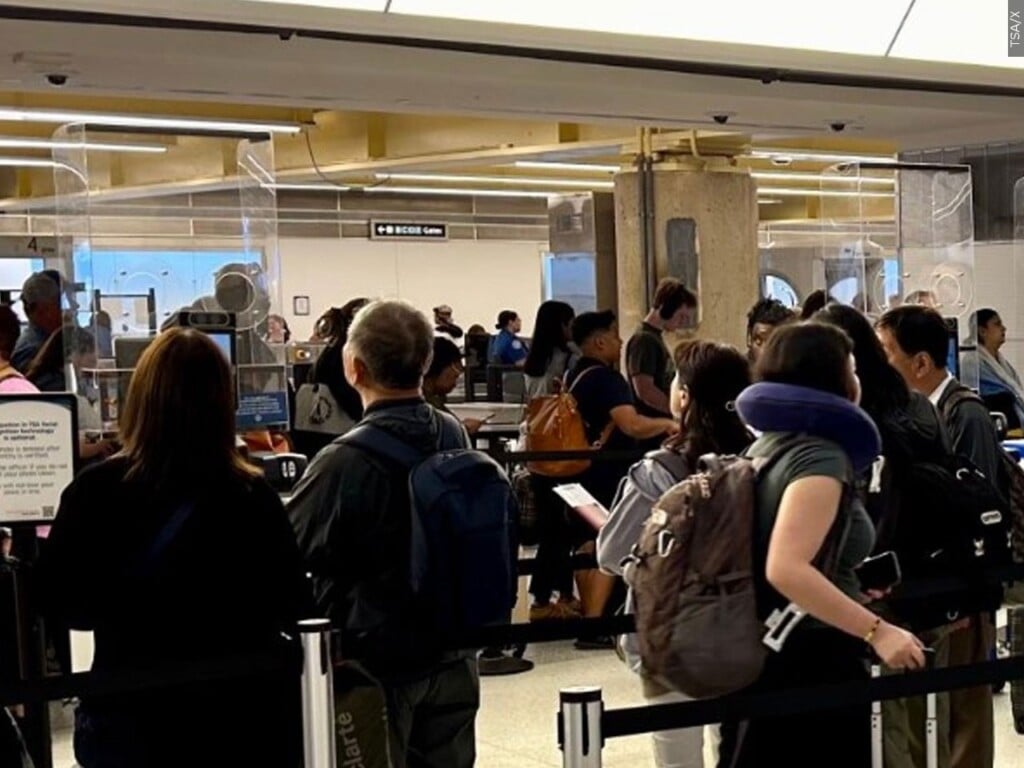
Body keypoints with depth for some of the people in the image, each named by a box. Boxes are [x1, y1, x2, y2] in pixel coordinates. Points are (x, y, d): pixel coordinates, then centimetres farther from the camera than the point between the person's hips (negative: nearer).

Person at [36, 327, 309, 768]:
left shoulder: (97, 490, -16)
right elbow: (292, 606, -2)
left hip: (134, 717, 0)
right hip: (244, 714, 1)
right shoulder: (254, 496, -15)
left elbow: (58, 603, -3)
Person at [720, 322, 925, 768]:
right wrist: (876, 630, -28)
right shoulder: (821, 455, -19)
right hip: (812, 665, -9)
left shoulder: (767, 446, 8)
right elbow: (786, 569, -31)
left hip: (764, 657, 9)